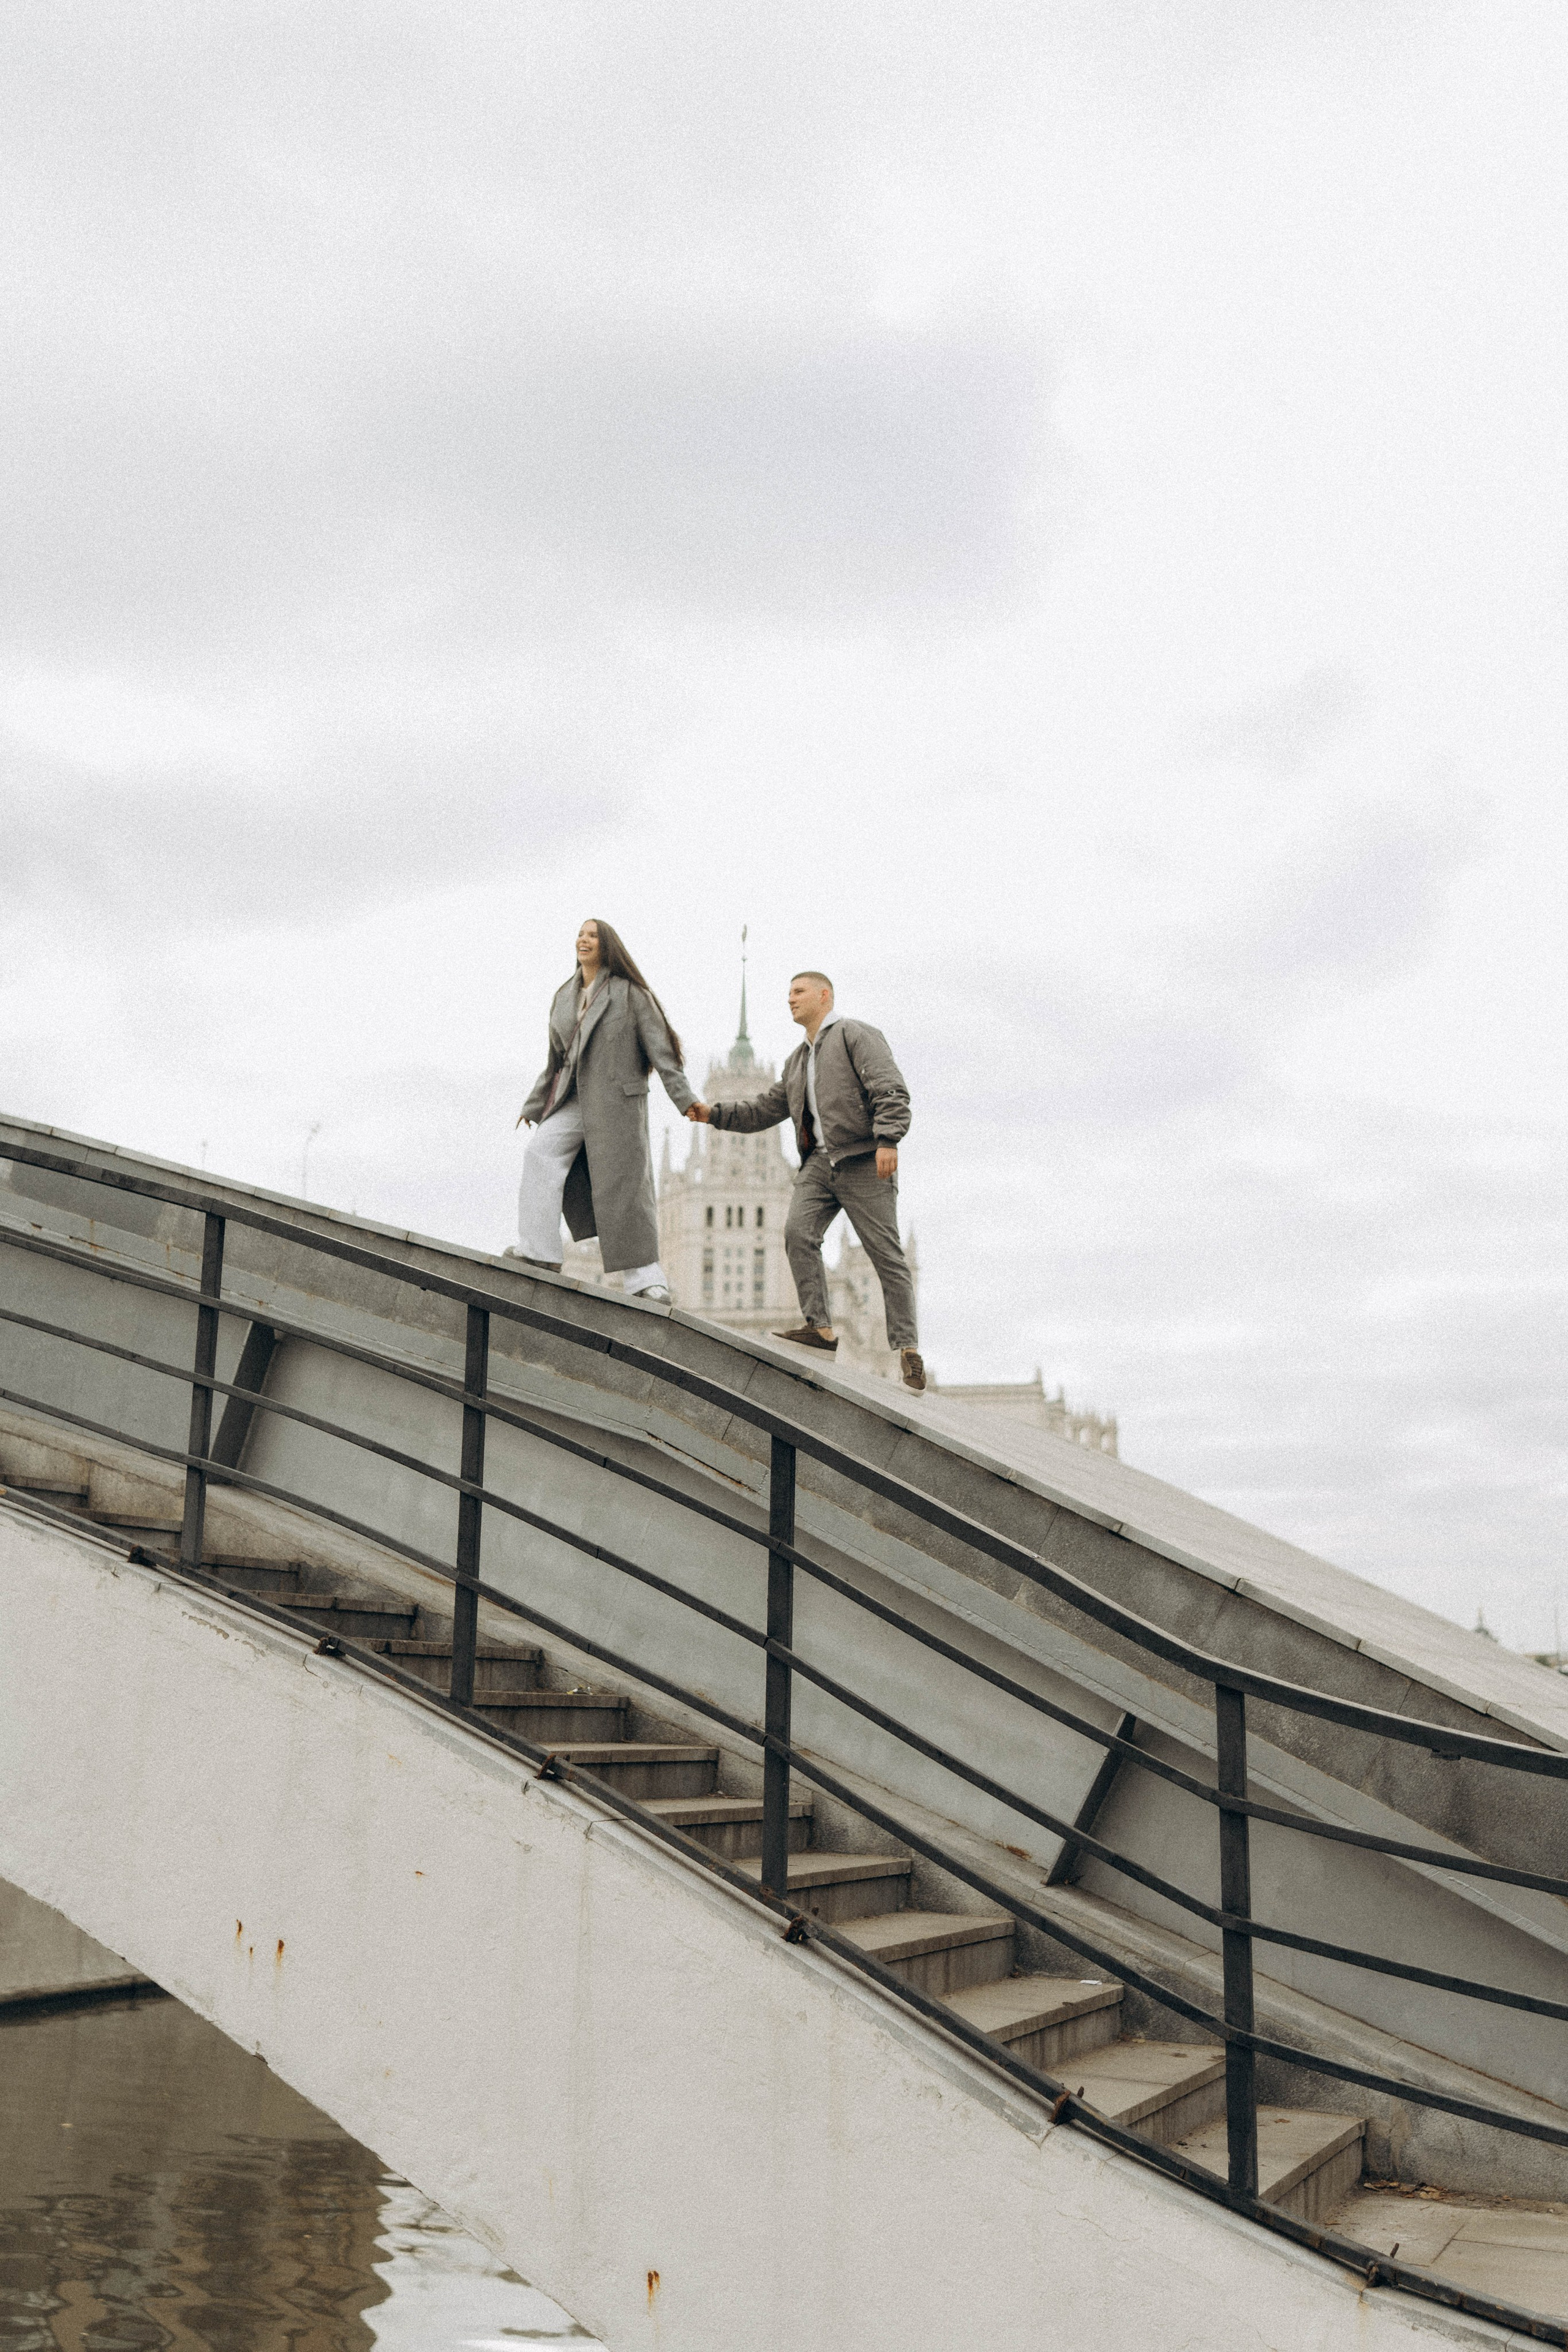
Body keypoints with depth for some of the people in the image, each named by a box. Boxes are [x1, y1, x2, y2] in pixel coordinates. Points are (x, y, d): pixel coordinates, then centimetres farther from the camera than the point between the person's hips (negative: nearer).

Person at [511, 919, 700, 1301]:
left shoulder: (630, 994, 1)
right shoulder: (565, 996, 17)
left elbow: (659, 1048, -4)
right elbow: (556, 1059, 23)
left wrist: (684, 1098, -11)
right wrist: (534, 1106, 22)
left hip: (616, 1098, -5)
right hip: (572, 1101, 5)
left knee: (624, 1188, -7)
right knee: (541, 1153, -19)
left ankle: (646, 1281, -3)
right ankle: (539, 1252, -21)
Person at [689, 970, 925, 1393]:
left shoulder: (856, 1035, 0)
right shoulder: (798, 1060, 25)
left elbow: (891, 1091, -11)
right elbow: (766, 1109, 25)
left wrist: (887, 1139, -24)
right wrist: (715, 1114, 14)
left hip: (863, 1162, -7)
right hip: (820, 1162, 7)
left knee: (886, 1253, -7)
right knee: (798, 1232, -17)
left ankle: (907, 1349, -6)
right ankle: (820, 1327, -16)